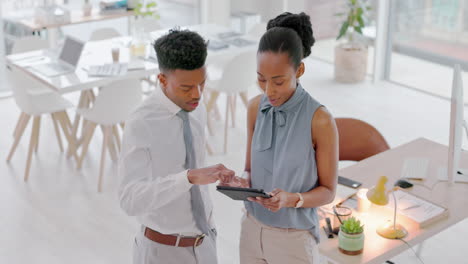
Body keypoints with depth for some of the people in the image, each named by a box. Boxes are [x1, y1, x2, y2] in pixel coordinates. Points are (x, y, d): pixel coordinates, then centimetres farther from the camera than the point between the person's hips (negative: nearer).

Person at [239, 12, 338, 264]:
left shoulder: (321, 119, -21)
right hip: (253, 228, 5)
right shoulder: (256, 107, -6)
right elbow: (251, 168, 4)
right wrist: (244, 182, -19)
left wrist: (291, 200, -30)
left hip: (294, 238, -4)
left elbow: (328, 191, -11)